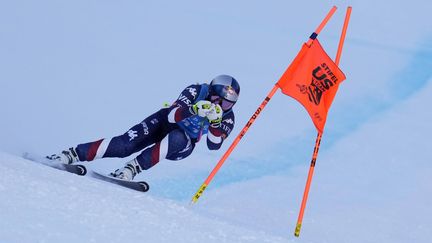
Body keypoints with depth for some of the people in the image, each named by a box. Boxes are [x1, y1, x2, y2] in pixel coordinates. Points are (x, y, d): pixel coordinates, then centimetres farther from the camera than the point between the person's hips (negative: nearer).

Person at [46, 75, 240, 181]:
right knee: (125, 145, -24)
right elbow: (171, 115, -31)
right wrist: (192, 109, -49)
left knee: (177, 139, -37)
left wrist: (215, 122, -42)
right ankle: (74, 154, -20)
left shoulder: (227, 118, -15)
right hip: (164, 123, -1)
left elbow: (213, 145, -26)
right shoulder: (197, 91, -22)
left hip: (181, 147, 1)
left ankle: (133, 168, -36)